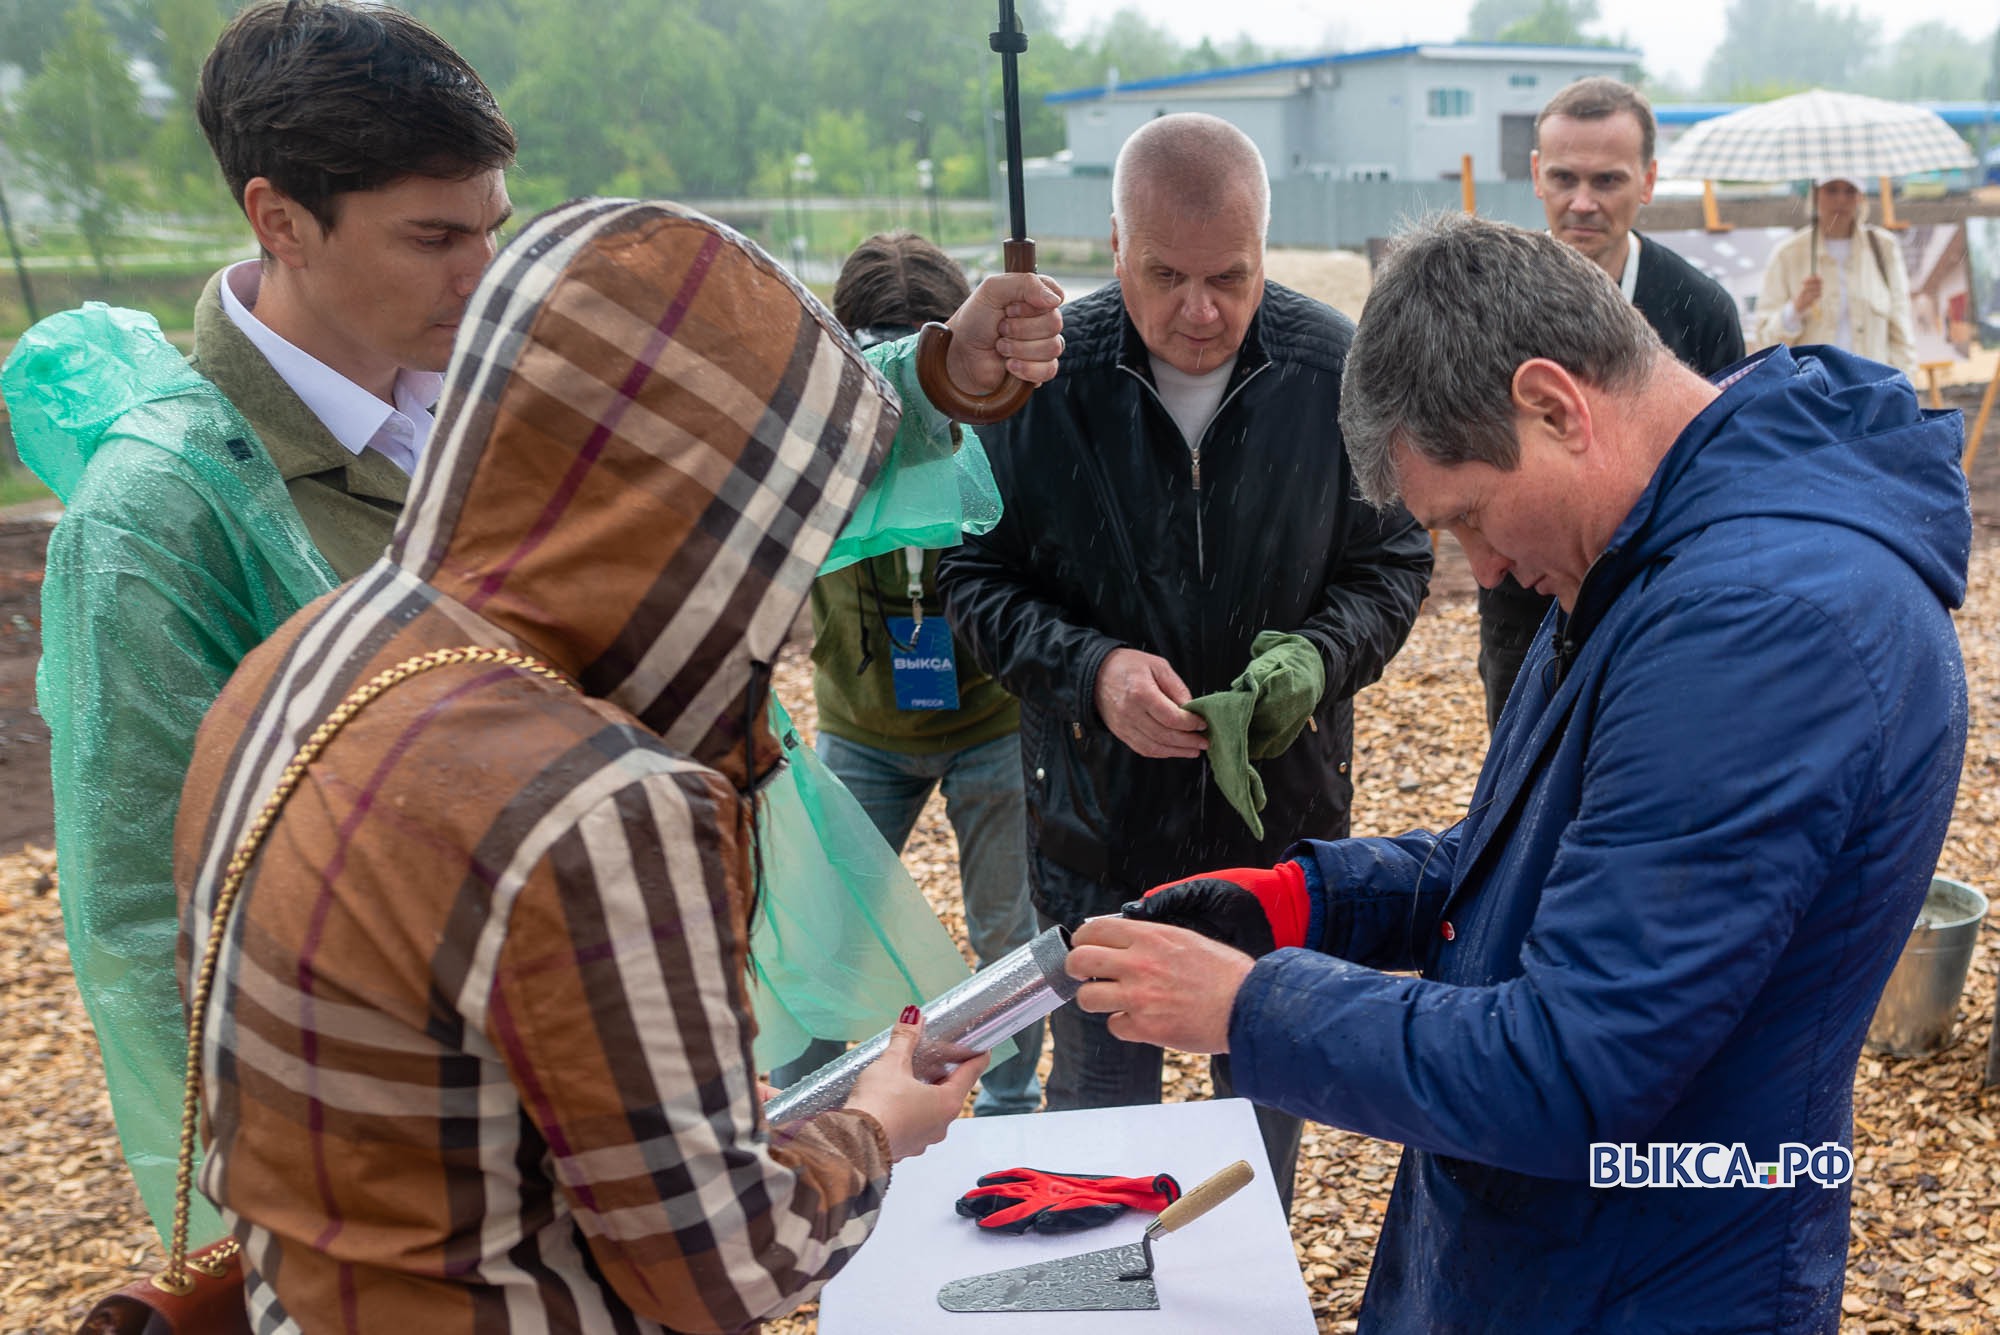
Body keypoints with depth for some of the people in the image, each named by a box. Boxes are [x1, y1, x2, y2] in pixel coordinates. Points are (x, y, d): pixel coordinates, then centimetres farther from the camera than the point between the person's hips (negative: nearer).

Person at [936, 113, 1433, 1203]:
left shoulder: (1337, 371, -10)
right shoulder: (1040, 377, -13)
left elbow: (1393, 562, 1)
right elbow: (974, 578, -5)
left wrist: (1319, 658, -18)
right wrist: (1088, 669, -22)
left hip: (1287, 799, 2)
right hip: (1098, 810, -1)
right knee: (1099, 1092, 14)